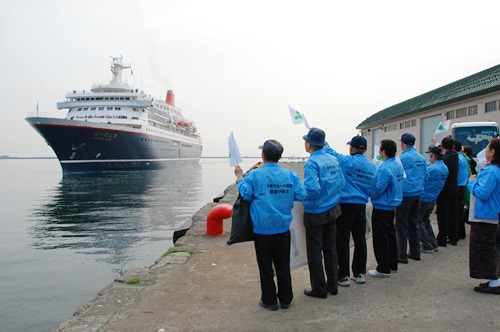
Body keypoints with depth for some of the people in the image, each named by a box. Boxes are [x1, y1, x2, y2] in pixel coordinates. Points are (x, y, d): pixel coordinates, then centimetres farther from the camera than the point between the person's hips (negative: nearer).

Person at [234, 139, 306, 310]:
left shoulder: (255, 175, -10)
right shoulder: (290, 175, -2)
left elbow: (246, 195, -9)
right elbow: (301, 195, -3)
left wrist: (239, 178, 3)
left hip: (263, 229, -3)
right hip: (283, 227, 3)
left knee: (266, 266, 10)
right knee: (283, 265, 15)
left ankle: (269, 300, 18)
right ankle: (285, 299, 25)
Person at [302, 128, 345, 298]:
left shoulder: (312, 163, -19)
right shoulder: (333, 159, 3)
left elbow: (312, 189, -29)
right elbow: (342, 183, 7)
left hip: (315, 213, -7)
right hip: (332, 210, 7)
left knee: (315, 252, 6)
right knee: (331, 249, 17)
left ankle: (319, 289, 16)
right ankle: (333, 285, 27)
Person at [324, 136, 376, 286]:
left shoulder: (347, 161, -12)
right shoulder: (372, 167, 7)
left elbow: (329, 151, -8)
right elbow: (373, 189, 14)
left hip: (345, 205, -6)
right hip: (361, 206, 6)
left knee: (343, 241, 1)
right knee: (360, 239, 13)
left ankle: (343, 276, 7)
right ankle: (360, 273, 22)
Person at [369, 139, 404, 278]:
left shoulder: (385, 169, -24)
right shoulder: (398, 165, 5)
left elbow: (378, 189, -23)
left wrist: (369, 194, -4)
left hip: (381, 207, -9)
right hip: (392, 205, 9)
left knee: (380, 238, 1)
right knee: (390, 235, 19)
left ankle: (383, 269, 8)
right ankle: (392, 264, 30)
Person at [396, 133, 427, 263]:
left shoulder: (402, 158, -14)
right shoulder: (422, 158, 7)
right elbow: (425, 176, 13)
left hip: (405, 195, -7)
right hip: (417, 194, 7)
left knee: (402, 225, 0)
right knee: (414, 223, 16)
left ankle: (402, 254, 3)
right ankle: (415, 252, 23)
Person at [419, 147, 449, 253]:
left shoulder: (431, 169, -23)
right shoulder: (445, 169, 6)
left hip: (424, 199, -9)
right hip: (433, 199, 9)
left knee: (418, 221, 3)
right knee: (426, 221, 21)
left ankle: (428, 247, 3)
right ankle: (433, 245, 22)